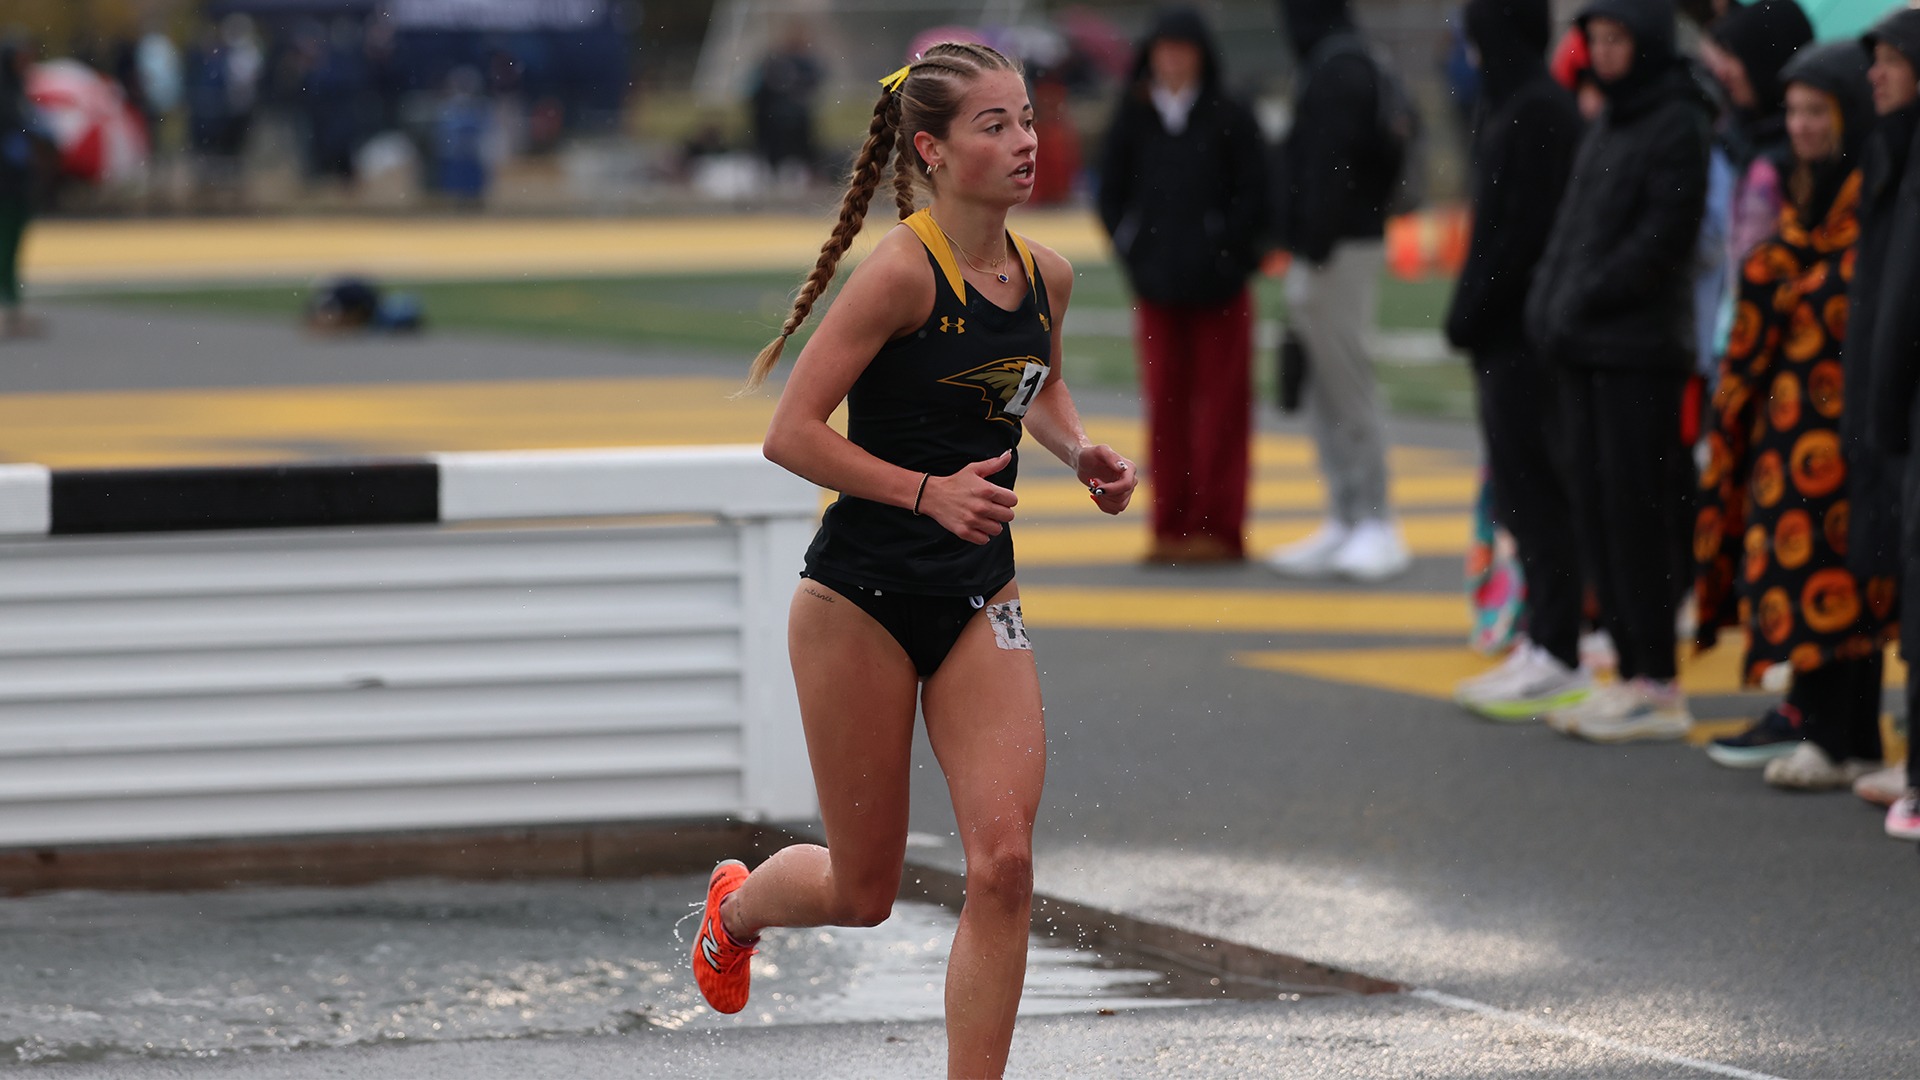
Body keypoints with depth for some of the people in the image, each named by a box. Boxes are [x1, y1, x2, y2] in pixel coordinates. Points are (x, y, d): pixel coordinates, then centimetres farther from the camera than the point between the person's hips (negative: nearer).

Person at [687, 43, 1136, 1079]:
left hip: (978, 598, 5)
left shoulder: (1047, 276, 2)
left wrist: (1080, 451, 5)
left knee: (1004, 860, -12)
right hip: (860, 598, -5)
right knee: (864, 892, 7)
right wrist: (928, 492, -26)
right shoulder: (903, 272, -18)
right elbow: (791, 433, -18)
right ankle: (735, 904, 42)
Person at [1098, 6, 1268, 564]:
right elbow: (1111, 195, 11)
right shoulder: (1132, 119, 7)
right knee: (1166, 405, 3)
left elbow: (1255, 197, -3)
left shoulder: (1231, 119, -1)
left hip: (1219, 285, -3)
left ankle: (1218, 525, 2)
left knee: (1221, 406, -1)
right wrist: (1134, 252, -1)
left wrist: (1225, 254, -10)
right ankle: (1171, 529, 7)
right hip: (1157, 287, 3)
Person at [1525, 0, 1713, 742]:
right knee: (1594, 510, 9)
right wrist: (1550, 303, 4)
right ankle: (1632, 673, 14)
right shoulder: (1607, 127, 17)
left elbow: (1661, 238, -16)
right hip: (1583, 349, 9)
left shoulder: (1678, 126, -10)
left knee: (1636, 513, -7)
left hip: (1639, 353, -9)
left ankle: (1657, 687, -3)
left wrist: (1581, 305, -14)